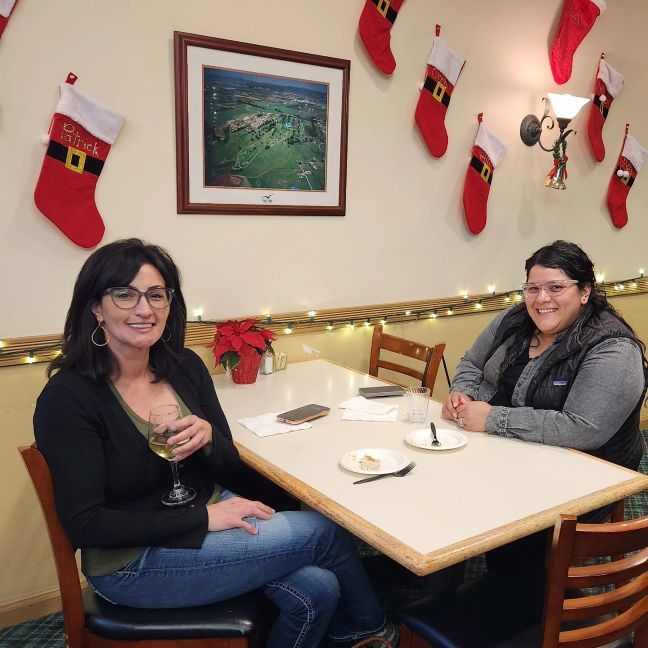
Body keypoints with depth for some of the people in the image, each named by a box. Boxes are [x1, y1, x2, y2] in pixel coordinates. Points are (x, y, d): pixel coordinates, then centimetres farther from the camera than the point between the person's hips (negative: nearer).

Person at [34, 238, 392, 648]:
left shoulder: (185, 366, -1)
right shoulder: (68, 398, -18)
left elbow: (229, 472, 5)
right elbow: (85, 525, -19)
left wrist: (208, 439, -19)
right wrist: (203, 517, -21)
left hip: (210, 513, 6)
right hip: (133, 562, -5)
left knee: (317, 589, -17)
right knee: (324, 532, -10)